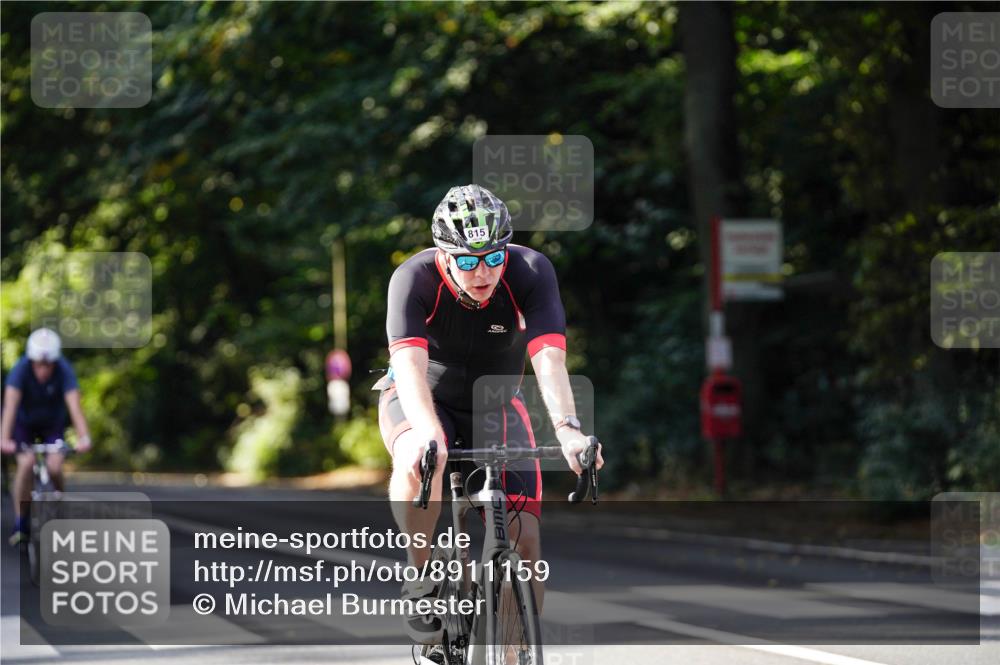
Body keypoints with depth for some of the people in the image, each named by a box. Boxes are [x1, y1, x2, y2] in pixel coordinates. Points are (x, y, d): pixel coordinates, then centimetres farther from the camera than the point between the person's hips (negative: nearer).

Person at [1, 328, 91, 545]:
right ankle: (20, 525, -13)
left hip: (53, 423, 1)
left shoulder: (64, 371, -29)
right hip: (25, 423, -1)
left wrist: (83, 437, -55)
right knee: (26, 464, -23)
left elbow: (74, 405, -40)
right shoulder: (21, 370, -31)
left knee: (54, 466, -19)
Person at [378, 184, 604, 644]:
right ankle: (420, 578, -17)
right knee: (420, 461, -38)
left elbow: (549, 358, -37)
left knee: (525, 539, -11)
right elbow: (410, 365, -42)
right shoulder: (415, 279, -29)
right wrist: (428, 434, -60)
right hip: (422, 400, -2)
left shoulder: (530, 272, -26)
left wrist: (567, 429, -54)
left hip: (493, 407, 2)